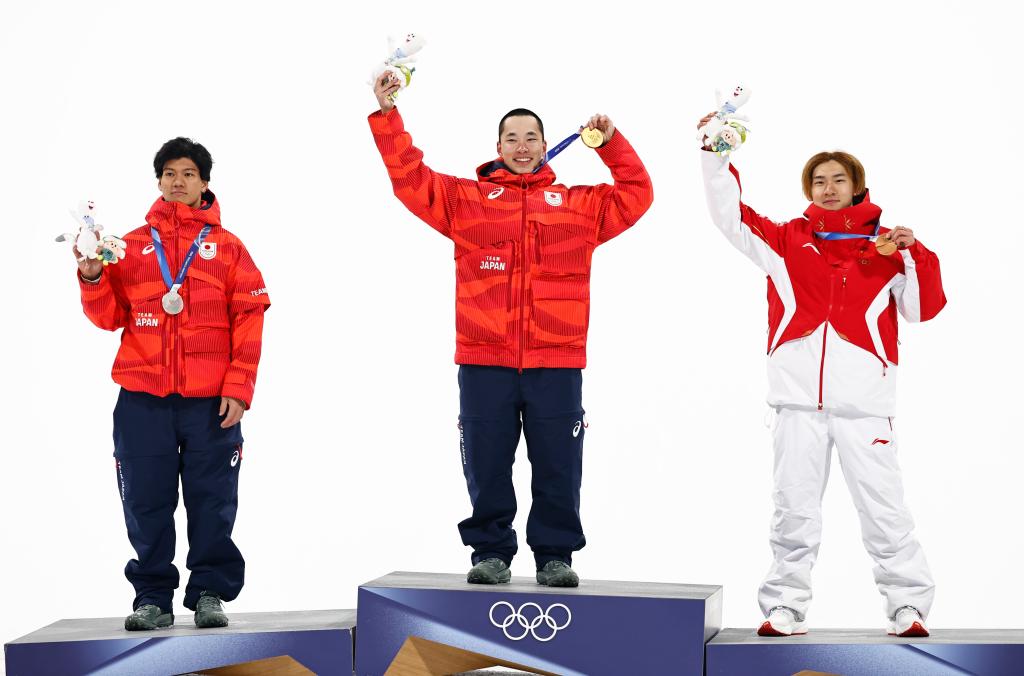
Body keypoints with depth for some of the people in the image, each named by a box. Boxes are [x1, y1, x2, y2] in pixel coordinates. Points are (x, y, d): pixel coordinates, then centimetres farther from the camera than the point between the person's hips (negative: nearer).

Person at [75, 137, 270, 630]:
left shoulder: (227, 247, 8)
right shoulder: (133, 246, 13)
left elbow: (249, 322, 3)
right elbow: (109, 315, 10)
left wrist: (238, 388, -6)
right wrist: (93, 277, -9)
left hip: (211, 402, -1)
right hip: (142, 400, 1)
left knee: (211, 504, 1)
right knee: (147, 505, 3)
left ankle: (209, 594, 10)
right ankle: (152, 598, 11)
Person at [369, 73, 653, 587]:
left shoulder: (579, 205, 15)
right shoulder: (465, 199, 11)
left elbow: (637, 195, 16)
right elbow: (409, 178, 7)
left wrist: (612, 141, 10)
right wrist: (387, 116, 0)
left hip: (557, 364, 0)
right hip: (483, 362, 0)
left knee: (557, 467, 3)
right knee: (487, 465, 3)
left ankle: (555, 555, 12)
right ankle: (490, 552, 14)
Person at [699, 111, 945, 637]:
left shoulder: (886, 245, 11)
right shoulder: (788, 239, 14)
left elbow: (923, 308, 6)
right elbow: (730, 215, 8)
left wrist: (915, 253, -8)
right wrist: (715, 154, 0)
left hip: (863, 400, -1)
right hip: (799, 396, 1)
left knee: (884, 510, -2)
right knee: (794, 511, 5)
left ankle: (909, 608, 4)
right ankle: (785, 608, 11)